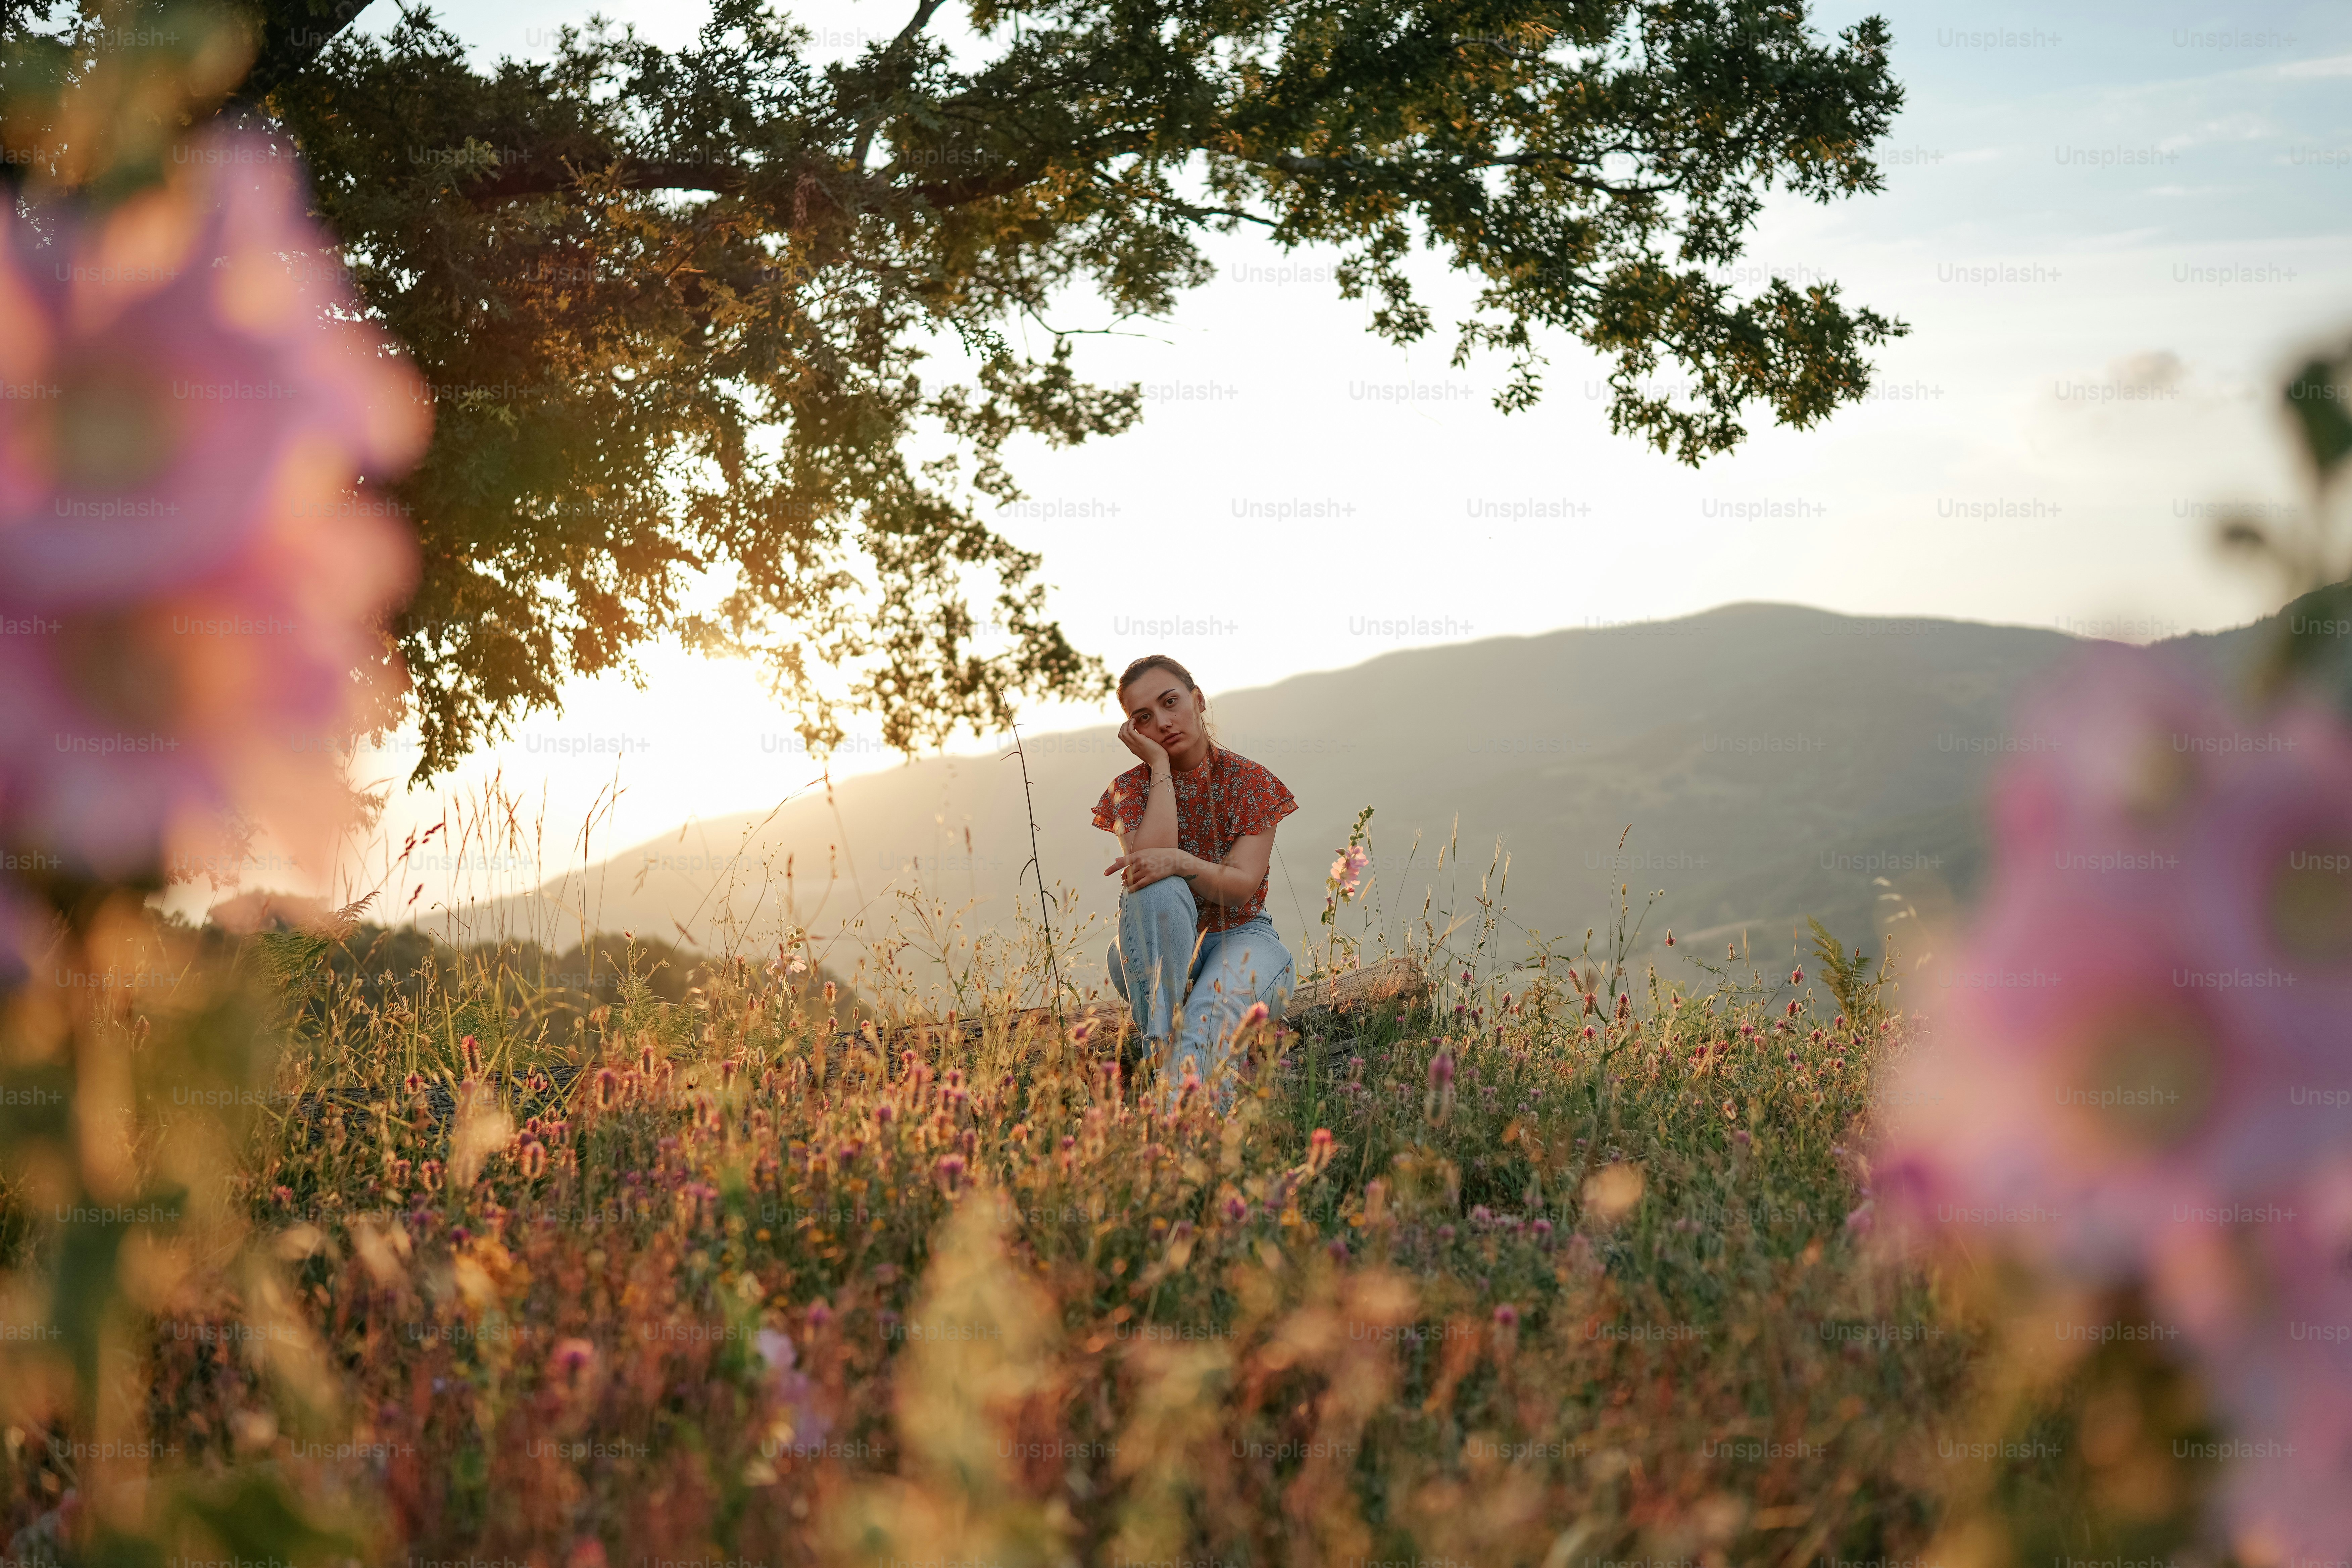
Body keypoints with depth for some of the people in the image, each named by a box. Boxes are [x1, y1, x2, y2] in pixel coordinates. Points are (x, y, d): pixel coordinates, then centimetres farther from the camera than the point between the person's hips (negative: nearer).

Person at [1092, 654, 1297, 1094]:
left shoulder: (1250, 781, -2)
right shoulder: (1131, 789, 0)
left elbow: (1242, 887, -15)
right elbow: (1152, 856, -21)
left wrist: (1180, 862, -35)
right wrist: (1161, 765, -16)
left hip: (1239, 937, -1)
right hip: (1157, 956, 1)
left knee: (1216, 1002, -38)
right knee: (1157, 889, -34)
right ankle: (1161, 1050, -42)